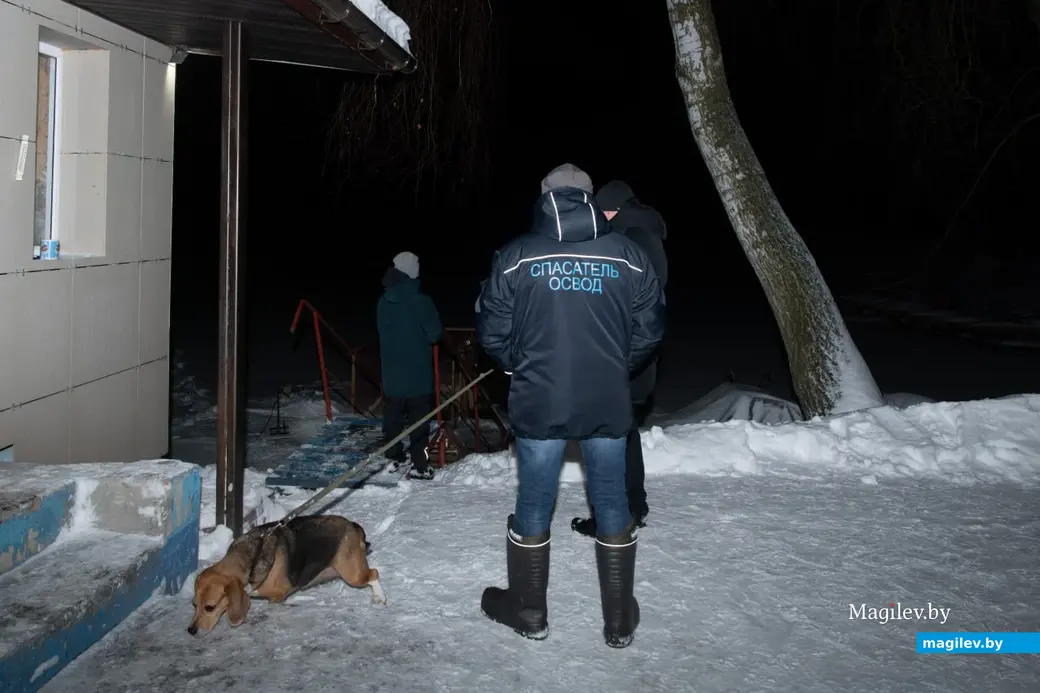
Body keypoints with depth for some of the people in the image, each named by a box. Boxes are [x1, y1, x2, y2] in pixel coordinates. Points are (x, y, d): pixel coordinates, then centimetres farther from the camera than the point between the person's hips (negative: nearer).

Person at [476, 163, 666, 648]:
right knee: (612, 505, 13)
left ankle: (529, 612, 29)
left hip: (538, 405, -1)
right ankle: (620, 621, 24)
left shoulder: (515, 257, -6)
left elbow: (493, 335, -3)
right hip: (608, 405, 1)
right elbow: (648, 333, 2)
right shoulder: (629, 255, -4)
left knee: (533, 505, 14)